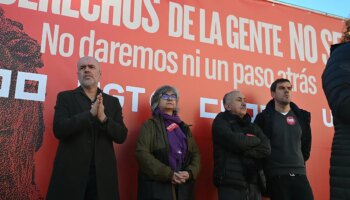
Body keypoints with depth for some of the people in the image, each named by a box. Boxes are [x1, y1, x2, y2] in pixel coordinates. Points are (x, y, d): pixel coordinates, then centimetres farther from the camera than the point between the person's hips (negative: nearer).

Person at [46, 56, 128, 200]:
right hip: (70, 171, -1)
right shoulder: (65, 97, 5)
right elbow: (59, 130, -8)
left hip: (103, 173, 2)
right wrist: (90, 113, -17)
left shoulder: (112, 102, 11)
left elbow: (121, 136, 3)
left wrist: (103, 118, -14)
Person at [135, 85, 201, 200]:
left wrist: (190, 172, -8)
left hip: (183, 187, 4)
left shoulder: (184, 127, 16)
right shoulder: (150, 125, 2)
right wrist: (168, 174, -17)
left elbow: (195, 154, 12)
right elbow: (142, 153, -10)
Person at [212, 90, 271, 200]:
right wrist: (256, 140, -1)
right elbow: (236, 141, -19)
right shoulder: (221, 122, -1)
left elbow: (266, 149, 1)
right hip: (231, 185, -5)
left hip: (253, 185, 5)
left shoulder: (252, 126, 16)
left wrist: (244, 151, -12)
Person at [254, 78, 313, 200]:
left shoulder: (302, 116, 11)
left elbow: (306, 142, 20)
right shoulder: (264, 117, -1)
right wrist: (265, 169, 2)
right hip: (276, 176, -3)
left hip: (299, 174, 4)